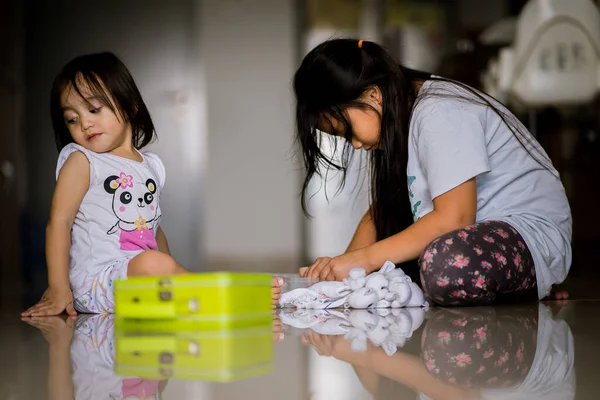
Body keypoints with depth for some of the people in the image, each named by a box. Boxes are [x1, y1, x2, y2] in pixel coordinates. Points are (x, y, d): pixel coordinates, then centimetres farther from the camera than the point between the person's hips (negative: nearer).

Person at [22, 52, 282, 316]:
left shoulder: (151, 166, 17)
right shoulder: (81, 161, 0)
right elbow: (59, 221, -6)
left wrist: (173, 279, 14)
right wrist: (58, 290, -14)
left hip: (145, 279, 8)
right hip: (94, 281, -8)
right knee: (153, 264, -31)